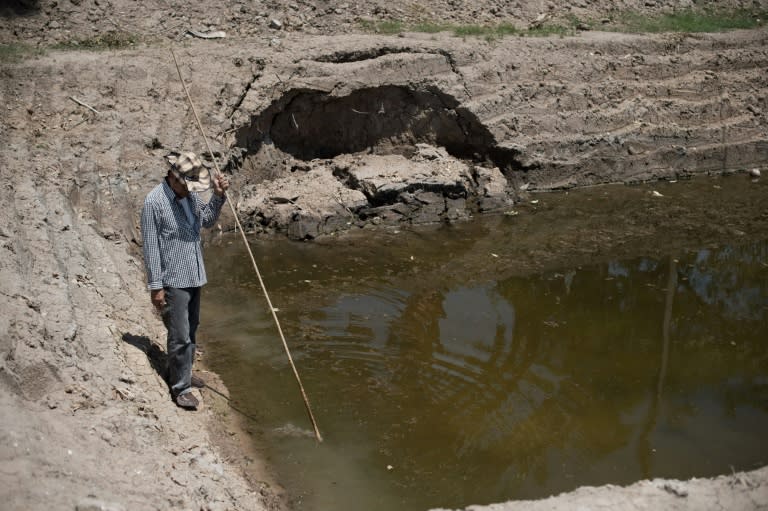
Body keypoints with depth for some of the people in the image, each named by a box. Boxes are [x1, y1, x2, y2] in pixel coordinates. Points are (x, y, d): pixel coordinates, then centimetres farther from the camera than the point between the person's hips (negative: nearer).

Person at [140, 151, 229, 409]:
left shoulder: (190, 194, 3)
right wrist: (155, 286, -16)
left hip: (194, 276, 8)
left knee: (191, 329, 20)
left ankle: (182, 372, 37)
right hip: (172, 281, -8)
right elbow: (151, 248, -17)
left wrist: (218, 196, -1)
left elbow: (207, 220, 16)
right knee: (180, 335, -5)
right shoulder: (154, 202, -18)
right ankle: (181, 387, 5)